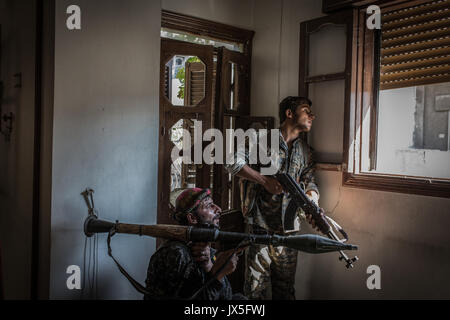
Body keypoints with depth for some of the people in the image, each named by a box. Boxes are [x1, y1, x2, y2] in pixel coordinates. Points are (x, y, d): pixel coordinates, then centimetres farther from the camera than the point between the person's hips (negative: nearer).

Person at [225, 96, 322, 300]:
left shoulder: (305, 152, 15)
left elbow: (310, 183, 9)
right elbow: (232, 161, -11)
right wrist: (265, 180, -17)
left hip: (289, 230, 5)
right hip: (260, 227, -5)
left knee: (286, 289, 15)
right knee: (255, 289, 1)